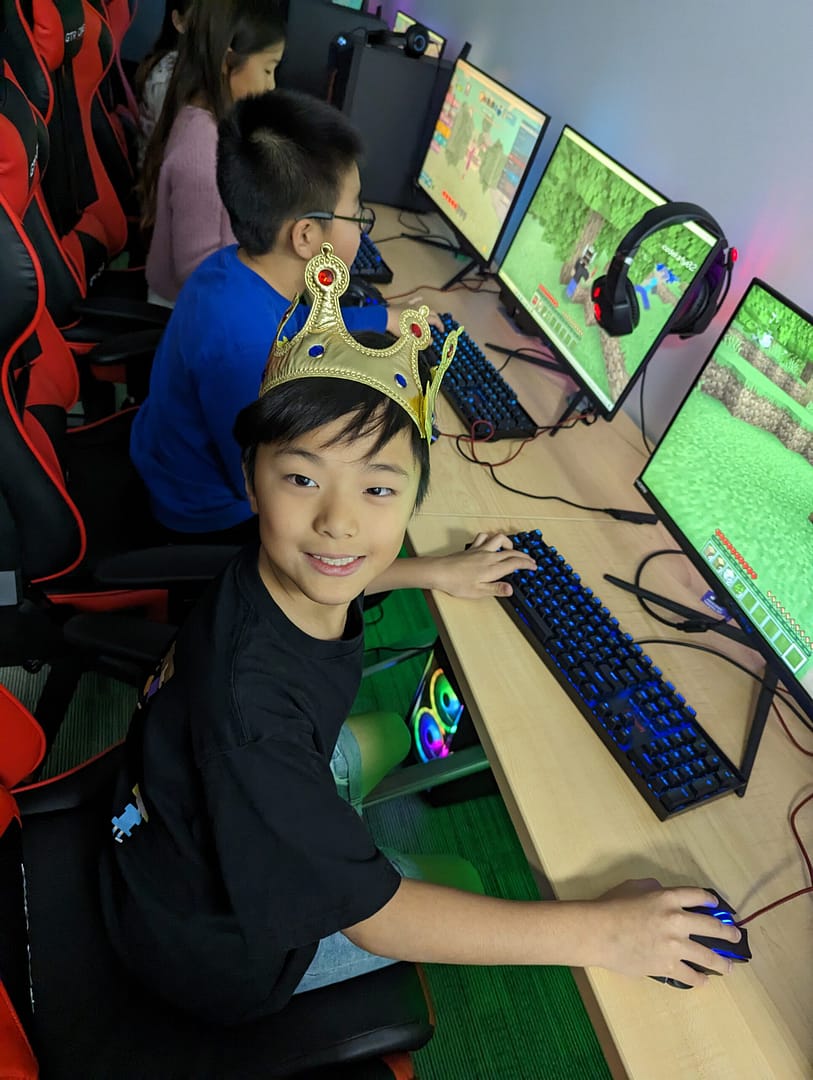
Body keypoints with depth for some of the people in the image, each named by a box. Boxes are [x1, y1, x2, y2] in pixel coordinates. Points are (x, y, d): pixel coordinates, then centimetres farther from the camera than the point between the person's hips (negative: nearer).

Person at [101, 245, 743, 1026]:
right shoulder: (251, 704, -44)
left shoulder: (280, 568, -20)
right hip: (212, 955, -5)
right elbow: (374, 917, -33)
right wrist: (597, 932, -30)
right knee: (462, 881, 8)